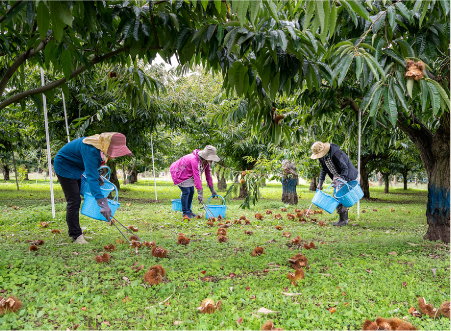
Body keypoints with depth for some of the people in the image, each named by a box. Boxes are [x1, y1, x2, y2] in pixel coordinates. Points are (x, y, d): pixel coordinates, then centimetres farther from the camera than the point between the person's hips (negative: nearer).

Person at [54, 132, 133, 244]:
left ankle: (75, 231, 28)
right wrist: (103, 203, -50)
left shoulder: (101, 148, -10)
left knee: (76, 200, 16)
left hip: (75, 167, 10)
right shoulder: (91, 150, -38)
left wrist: (97, 176, -4)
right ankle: (76, 236, -4)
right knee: (74, 201, -12)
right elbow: (91, 177, -44)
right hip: (64, 165, -10)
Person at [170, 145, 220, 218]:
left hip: (188, 173, 9)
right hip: (178, 172, -9)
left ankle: (188, 211, 18)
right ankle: (185, 213, -2)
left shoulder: (206, 161, -9)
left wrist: (212, 189, -2)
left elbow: (208, 174, -3)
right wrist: (200, 193, -43)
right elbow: (197, 177, -41)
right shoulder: (195, 160, -36)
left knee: (191, 191, 6)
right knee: (186, 191, -13)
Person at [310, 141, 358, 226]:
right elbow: (323, 169, 12)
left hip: (346, 175, -9)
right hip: (337, 177, 9)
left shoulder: (335, 153, -30)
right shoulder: (322, 156, -4)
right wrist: (320, 182, 10)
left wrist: (340, 180, -32)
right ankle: (342, 219, 14)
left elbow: (345, 168, -25)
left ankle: (343, 220, -4)